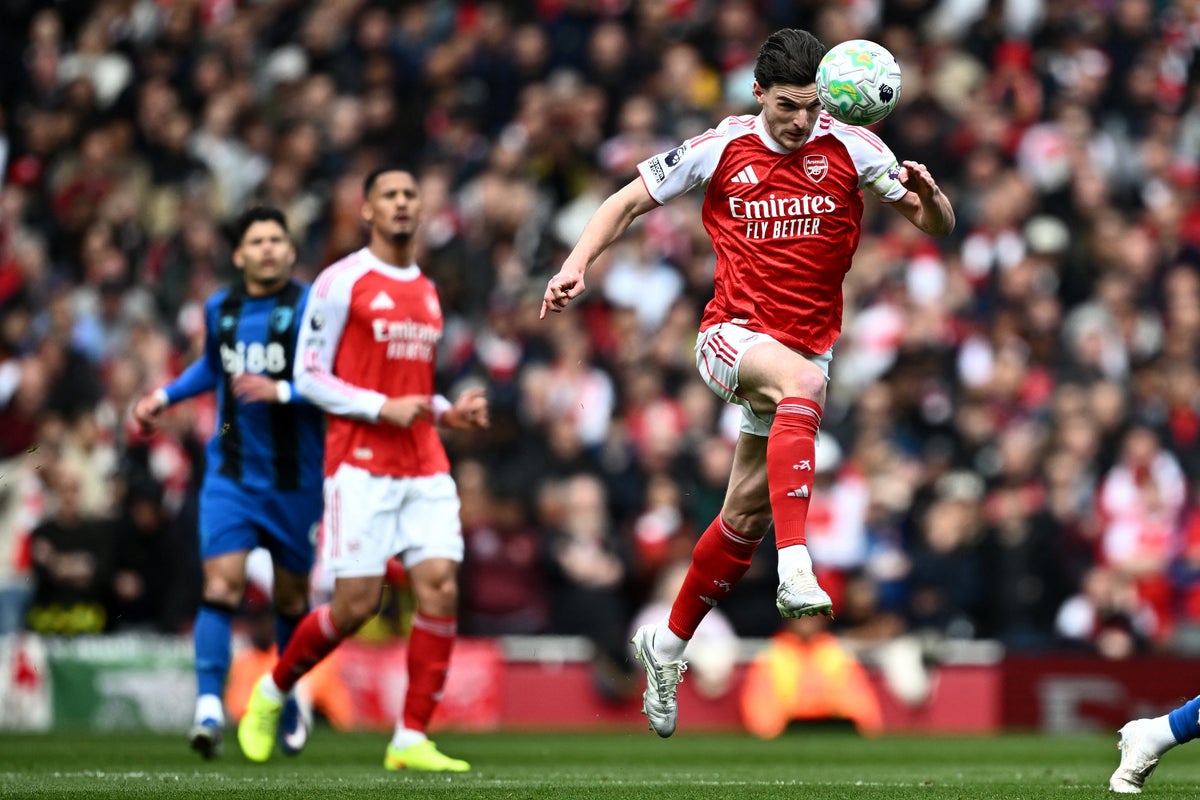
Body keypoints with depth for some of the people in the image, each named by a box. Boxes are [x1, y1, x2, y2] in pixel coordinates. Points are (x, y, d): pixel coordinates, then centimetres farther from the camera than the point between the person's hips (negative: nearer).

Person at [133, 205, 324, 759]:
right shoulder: (219, 309, 7)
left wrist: (280, 392, -27)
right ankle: (209, 709, -22)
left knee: (291, 598, 11)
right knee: (221, 586, -15)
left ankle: (289, 699, 35)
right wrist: (165, 396, 18)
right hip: (230, 474, 2)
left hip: (294, 479, -2)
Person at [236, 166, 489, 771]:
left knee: (440, 585, -10)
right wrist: (384, 408, -14)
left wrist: (449, 412, 8)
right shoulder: (342, 282, -3)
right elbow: (309, 376, -5)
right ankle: (273, 689, 19)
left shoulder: (427, 291, 18)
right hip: (360, 464, -6)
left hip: (425, 466, 6)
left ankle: (411, 739, -6)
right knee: (357, 603, -7)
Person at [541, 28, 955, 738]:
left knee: (746, 515, 6)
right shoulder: (721, 148, -3)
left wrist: (927, 194, -25)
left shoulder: (851, 149, -2)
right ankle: (796, 569, -50)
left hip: (809, 346, 3)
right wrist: (578, 265, -9)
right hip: (734, 334, -3)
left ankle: (668, 645, 28)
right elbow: (629, 202, 6)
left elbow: (939, 226, -2)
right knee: (801, 380, -37)